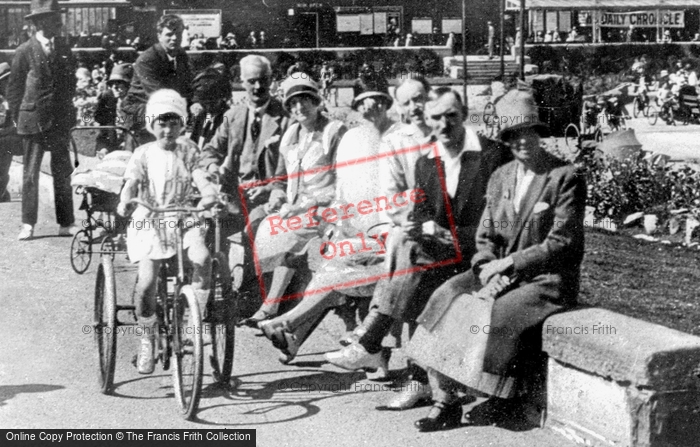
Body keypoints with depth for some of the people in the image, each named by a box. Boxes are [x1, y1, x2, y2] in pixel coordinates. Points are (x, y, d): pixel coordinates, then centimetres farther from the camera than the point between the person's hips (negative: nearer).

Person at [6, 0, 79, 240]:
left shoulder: (64, 50, 8)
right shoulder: (25, 51, -4)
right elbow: (13, 88, 2)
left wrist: (67, 115, 10)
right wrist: (18, 118, -1)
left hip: (60, 121, 4)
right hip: (33, 120, -4)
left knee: (63, 173, 5)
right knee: (30, 173, 0)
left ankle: (66, 223, 10)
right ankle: (28, 225, 3)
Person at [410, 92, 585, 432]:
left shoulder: (566, 178, -8)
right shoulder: (500, 177, 12)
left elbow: (561, 244, -14)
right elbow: (485, 236, 11)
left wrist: (507, 263, -17)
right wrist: (489, 271, -10)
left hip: (547, 279, -6)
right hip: (501, 273, 6)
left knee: (501, 314, -31)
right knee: (444, 299, -16)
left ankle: (502, 402, -9)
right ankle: (445, 400, -15)